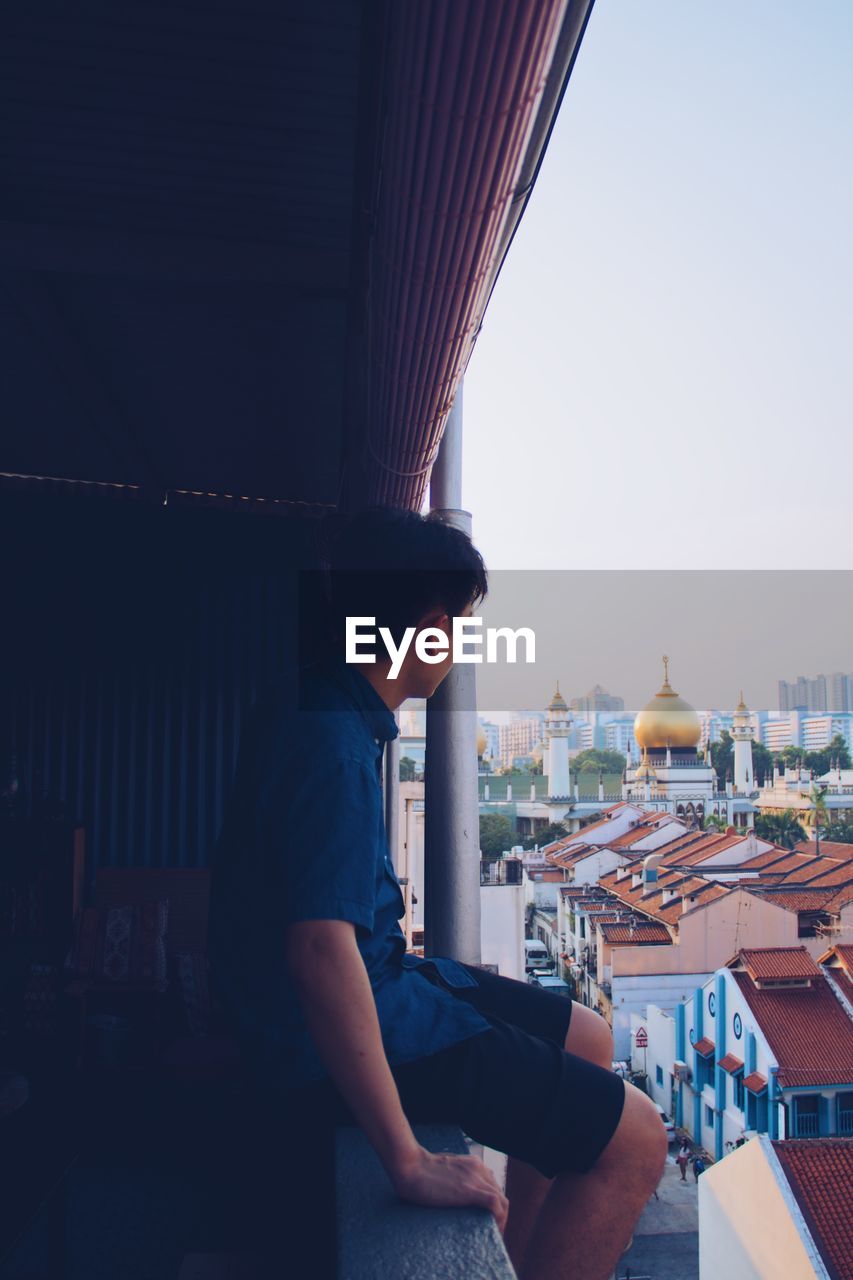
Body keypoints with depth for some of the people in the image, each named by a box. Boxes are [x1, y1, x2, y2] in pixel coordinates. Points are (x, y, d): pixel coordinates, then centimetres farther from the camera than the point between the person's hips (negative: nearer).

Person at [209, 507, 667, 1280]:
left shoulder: (311, 703, 3)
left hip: (380, 973, 10)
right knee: (634, 1141, -8)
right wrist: (409, 1163, -31)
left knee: (586, 1039, 19)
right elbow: (321, 950, -35)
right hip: (348, 1024, -10)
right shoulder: (336, 750, -28)